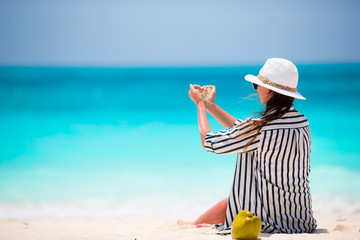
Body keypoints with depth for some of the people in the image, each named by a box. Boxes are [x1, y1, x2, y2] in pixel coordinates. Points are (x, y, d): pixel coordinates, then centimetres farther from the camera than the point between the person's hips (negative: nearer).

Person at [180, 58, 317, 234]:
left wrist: (200, 104, 9)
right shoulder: (302, 121, 1)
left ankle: (194, 225, 49)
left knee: (224, 207, 24)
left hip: (269, 222, -5)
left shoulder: (259, 127, -21)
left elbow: (209, 142, -5)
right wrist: (210, 105, 20)